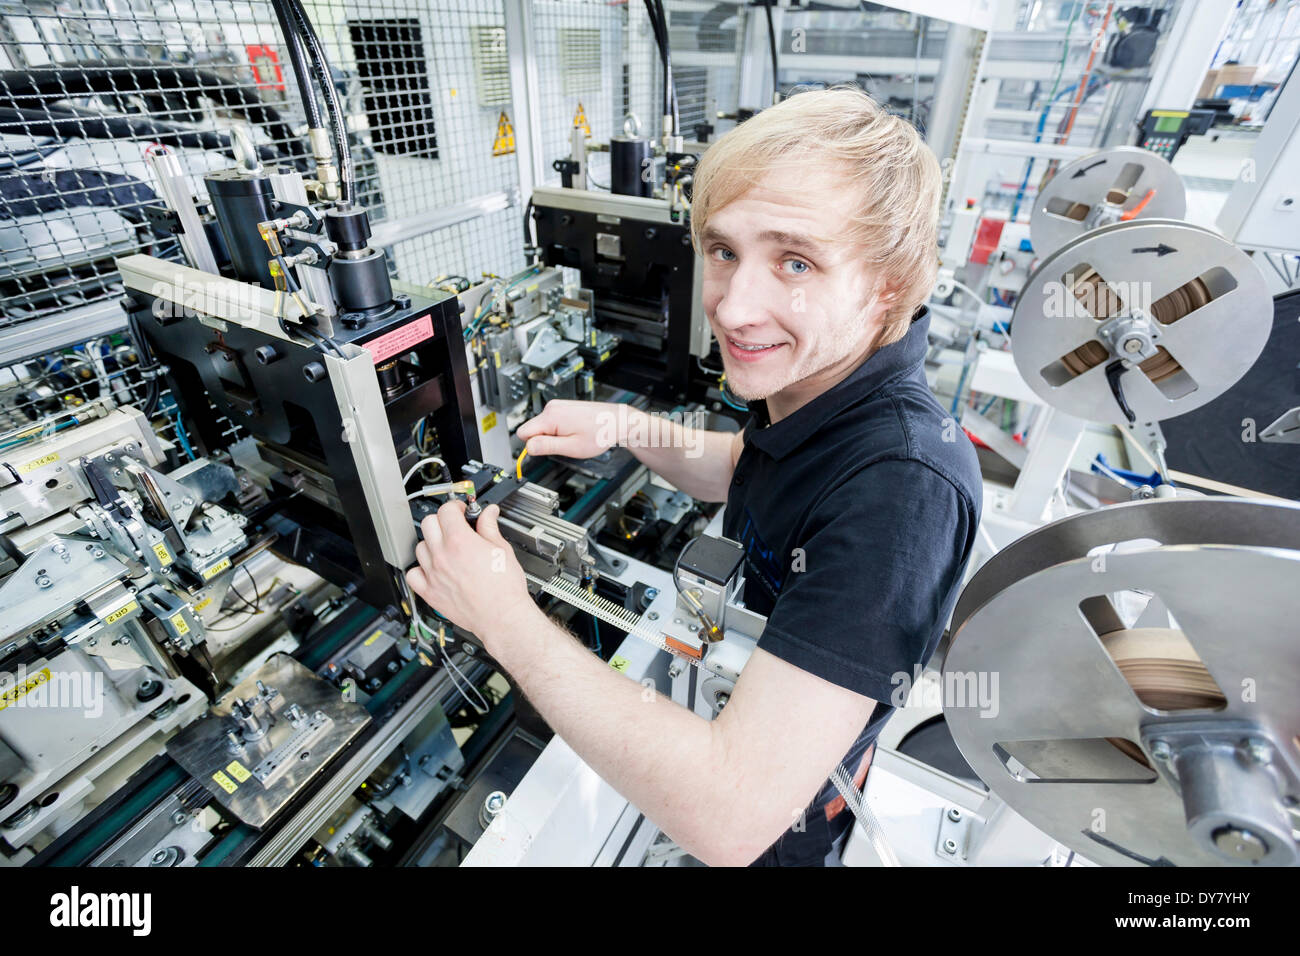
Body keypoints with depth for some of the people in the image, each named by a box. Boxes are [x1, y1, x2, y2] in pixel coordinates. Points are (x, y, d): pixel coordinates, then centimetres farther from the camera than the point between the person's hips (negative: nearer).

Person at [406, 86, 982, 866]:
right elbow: (738, 475, 7)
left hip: (782, 822, -6)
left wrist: (506, 621, -33)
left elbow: (731, 818, -41)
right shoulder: (813, 381, -15)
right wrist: (624, 427, -11)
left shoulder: (903, 485, -40)